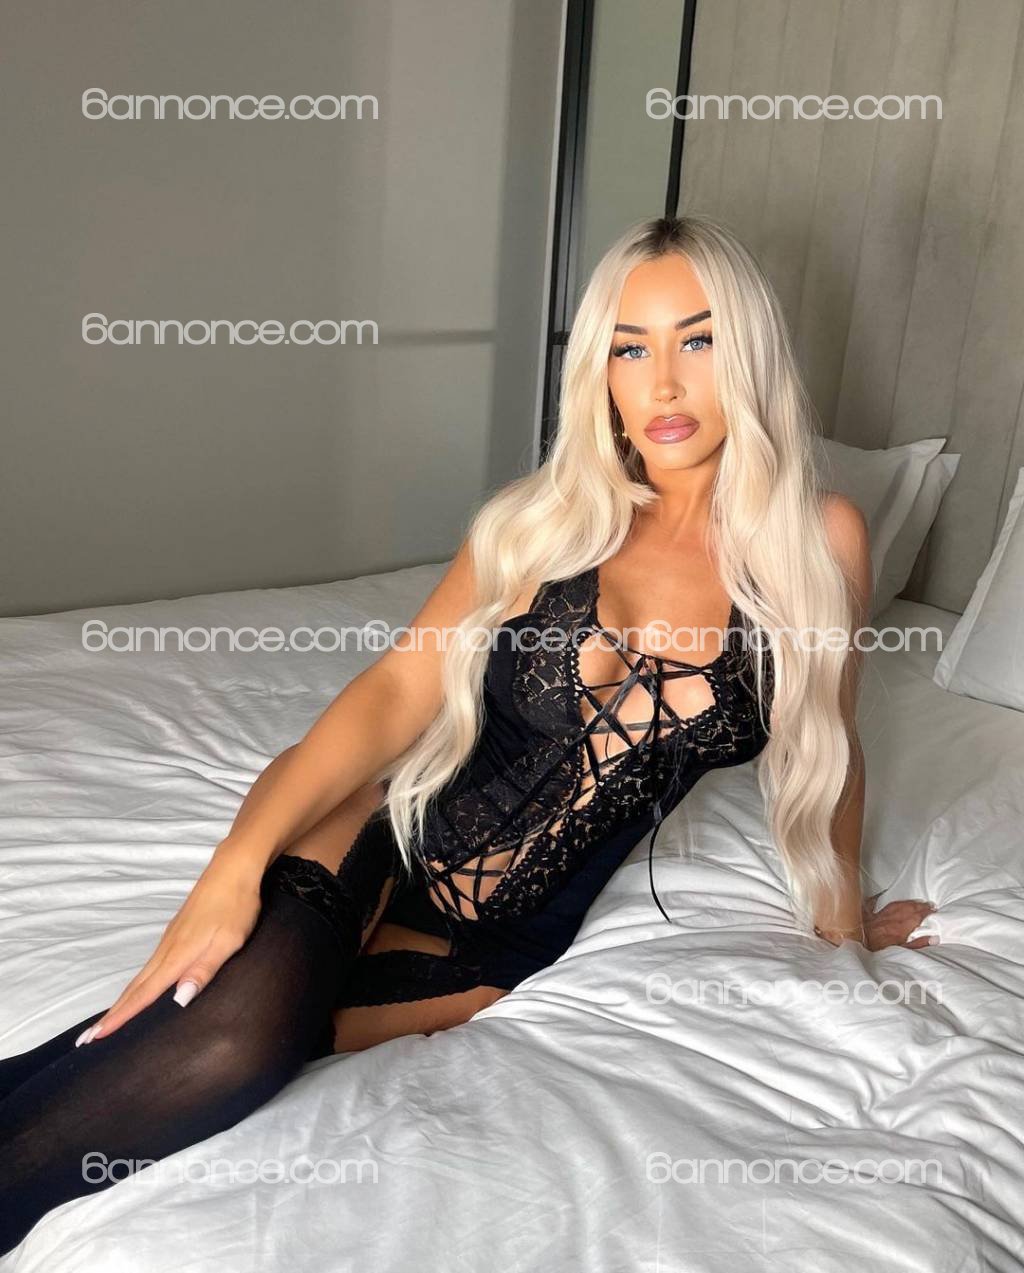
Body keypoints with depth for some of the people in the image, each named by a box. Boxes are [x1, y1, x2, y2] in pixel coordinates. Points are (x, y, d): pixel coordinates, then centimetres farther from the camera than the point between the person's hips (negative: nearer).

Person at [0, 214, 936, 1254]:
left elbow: (823, 747, 8)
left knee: (241, 1044, -23)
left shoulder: (816, 542, -5)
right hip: (384, 833, 0)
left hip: (498, 950, 1)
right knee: (245, 1009, -30)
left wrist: (845, 920, 22)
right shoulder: (543, 518, -3)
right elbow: (399, 685, -10)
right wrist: (239, 860, -21)